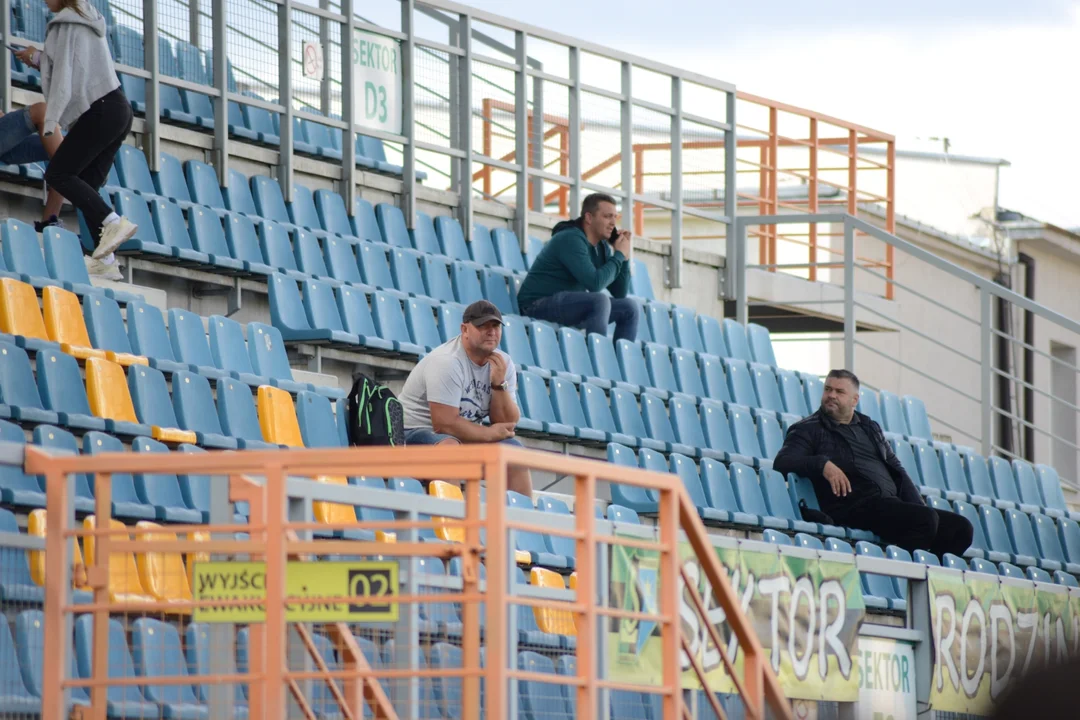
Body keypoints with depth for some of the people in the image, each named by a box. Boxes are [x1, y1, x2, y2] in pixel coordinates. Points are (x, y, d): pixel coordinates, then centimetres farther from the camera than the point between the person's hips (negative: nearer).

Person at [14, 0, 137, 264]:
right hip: (119, 110, 9)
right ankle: (104, 259, -4)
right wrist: (39, 59, 33)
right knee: (87, 185, 7)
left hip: (99, 113, -9)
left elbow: (63, 76, -12)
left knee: (58, 174, -8)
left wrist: (50, 121, -11)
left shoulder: (64, 26, -8)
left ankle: (112, 222, -22)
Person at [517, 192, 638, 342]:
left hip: (572, 306, 9)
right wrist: (619, 255, -14)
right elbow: (595, 283, -28)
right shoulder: (571, 239, -17)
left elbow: (620, 293, 11)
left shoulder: (602, 247, 9)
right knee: (600, 300, -31)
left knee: (629, 307, 5)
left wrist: (625, 257, 0)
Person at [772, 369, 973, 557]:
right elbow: (782, 462, -5)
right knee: (926, 519, -31)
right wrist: (823, 464, -23)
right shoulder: (810, 430, 10)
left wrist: (920, 508, 11)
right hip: (853, 507, -7)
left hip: (891, 504, 7)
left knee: (961, 527, -9)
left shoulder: (871, 428, 27)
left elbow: (897, 471, 27)